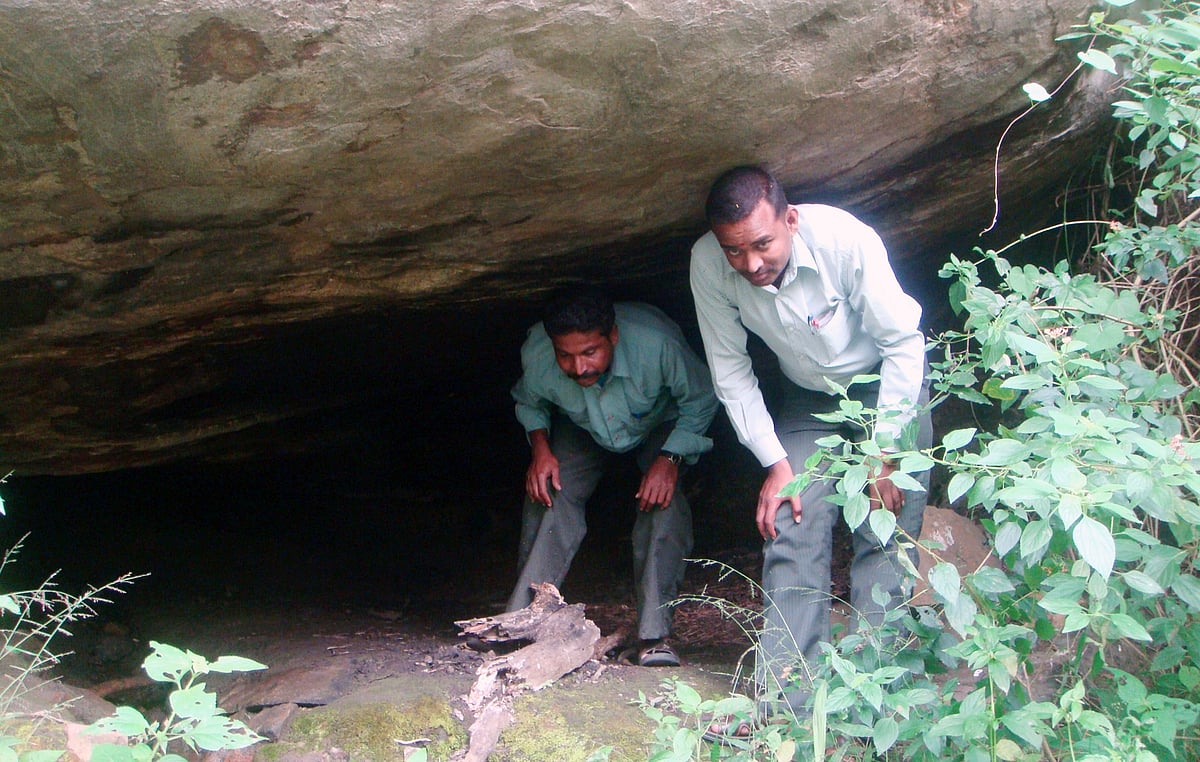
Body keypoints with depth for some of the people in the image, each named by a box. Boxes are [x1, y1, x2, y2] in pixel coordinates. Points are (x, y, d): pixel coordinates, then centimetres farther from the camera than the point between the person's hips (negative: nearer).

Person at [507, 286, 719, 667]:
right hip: (582, 430, 2)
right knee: (549, 496, -19)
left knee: (664, 504, -26)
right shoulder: (536, 355, -32)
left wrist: (671, 459, -32)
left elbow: (700, 402, -21)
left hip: (661, 425, -2)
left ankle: (654, 635, -21)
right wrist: (540, 448, -22)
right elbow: (528, 403, -5)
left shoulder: (657, 344, -42)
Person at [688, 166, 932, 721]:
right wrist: (775, 462, -14)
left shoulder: (845, 240, -34)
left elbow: (903, 343, -21)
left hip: (884, 382, -2)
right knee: (791, 531, -9)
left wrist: (884, 455, -20)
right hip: (807, 398, 3)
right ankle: (784, 704, -7)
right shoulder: (707, 264, -25)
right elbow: (730, 369, -11)